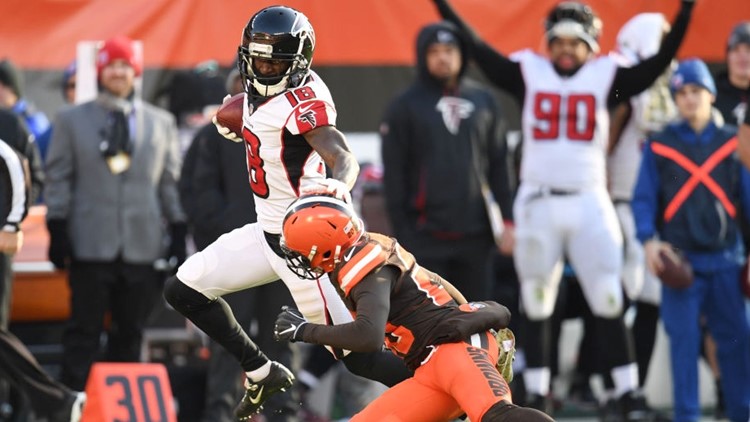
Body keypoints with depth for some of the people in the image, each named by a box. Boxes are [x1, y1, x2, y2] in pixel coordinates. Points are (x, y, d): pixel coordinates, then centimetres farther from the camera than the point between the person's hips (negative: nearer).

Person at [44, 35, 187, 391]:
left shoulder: (161, 123, 13)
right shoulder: (72, 120, 9)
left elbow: (171, 182, 13)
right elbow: (58, 179, 5)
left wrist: (178, 234, 7)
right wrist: (57, 230, -3)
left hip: (143, 248, 2)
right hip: (91, 246, -2)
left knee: (130, 334, 5)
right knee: (84, 332, -2)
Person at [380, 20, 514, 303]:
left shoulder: (483, 101, 11)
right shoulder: (404, 106, 1)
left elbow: (498, 166, 12)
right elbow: (394, 175, -2)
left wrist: (507, 220, 5)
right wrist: (402, 234, -7)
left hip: (475, 236, 4)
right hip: (426, 236, -3)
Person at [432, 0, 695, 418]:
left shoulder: (605, 77, 5)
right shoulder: (529, 74, 6)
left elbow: (659, 63, -1)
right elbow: (478, 49, 5)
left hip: (589, 204, -1)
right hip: (537, 206, 1)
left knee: (609, 305, -5)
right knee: (537, 308, 7)